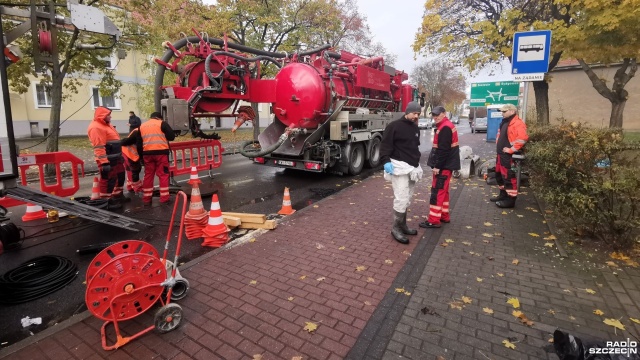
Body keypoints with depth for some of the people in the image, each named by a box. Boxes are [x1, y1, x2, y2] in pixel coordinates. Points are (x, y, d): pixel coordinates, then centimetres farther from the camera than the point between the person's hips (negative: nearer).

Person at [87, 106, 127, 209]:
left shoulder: (106, 125, 19)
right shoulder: (96, 127, -16)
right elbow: (98, 147, -23)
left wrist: (120, 156, 26)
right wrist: (104, 162, -26)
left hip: (116, 158, 11)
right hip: (108, 160, -11)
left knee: (120, 176, 20)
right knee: (108, 179, -5)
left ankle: (118, 195, 34)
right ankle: (106, 201, 4)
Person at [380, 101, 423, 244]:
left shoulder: (416, 128, 17)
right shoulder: (394, 126, -8)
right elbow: (385, 144, -13)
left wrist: (417, 163, 25)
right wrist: (386, 161, -24)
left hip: (412, 167, 8)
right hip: (399, 167, -8)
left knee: (407, 199, 12)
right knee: (401, 199, -11)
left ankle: (403, 225, 23)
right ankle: (396, 228, 0)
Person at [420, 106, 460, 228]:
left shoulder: (445, 128, -16)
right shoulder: (446, 126, 18)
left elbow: (443, 150, -23)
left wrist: (437, 166, -21)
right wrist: (437, 165, 18)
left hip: (444, 165, -11)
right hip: (446, 164, 11)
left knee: (437, 191, -8)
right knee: (443, 190, 16)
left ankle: (433, 220, -5)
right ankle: (444, 216, 26)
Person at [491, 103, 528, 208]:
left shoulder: (517, 123, -15)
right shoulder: (505, 122, 16)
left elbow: (523, 139, -27)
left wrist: (511, 149, -22)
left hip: (509, 156, -10)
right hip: (501, 154, 10)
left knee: (509, 177, -6)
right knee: (499, 175, 19)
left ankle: (510, 199, 2)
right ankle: (503, 194, 32)